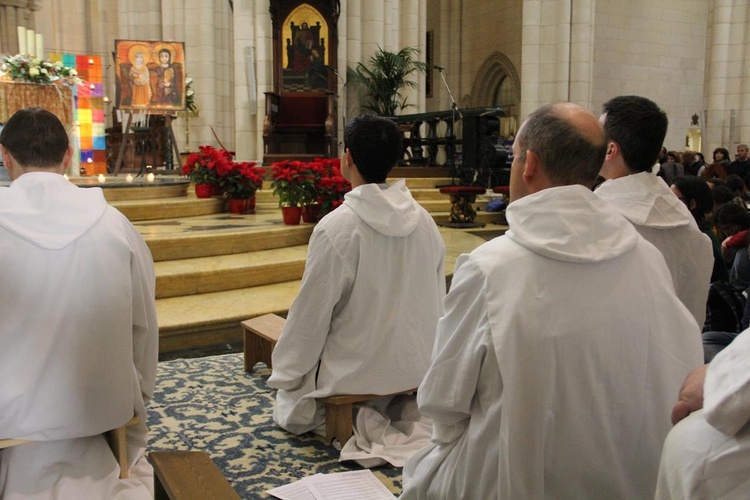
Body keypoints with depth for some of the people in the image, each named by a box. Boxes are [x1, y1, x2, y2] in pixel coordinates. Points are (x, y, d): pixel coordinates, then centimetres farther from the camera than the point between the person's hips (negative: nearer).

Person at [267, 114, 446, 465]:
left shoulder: (336, 227, -23)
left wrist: (286, 376, 0)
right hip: (418, 368, 6)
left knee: (289, 411, 22)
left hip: (355, 374, -5)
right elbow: (437, 302, 5)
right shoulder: (424, 221, -5)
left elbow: (311, 314, -15)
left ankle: (354, 424, 13)